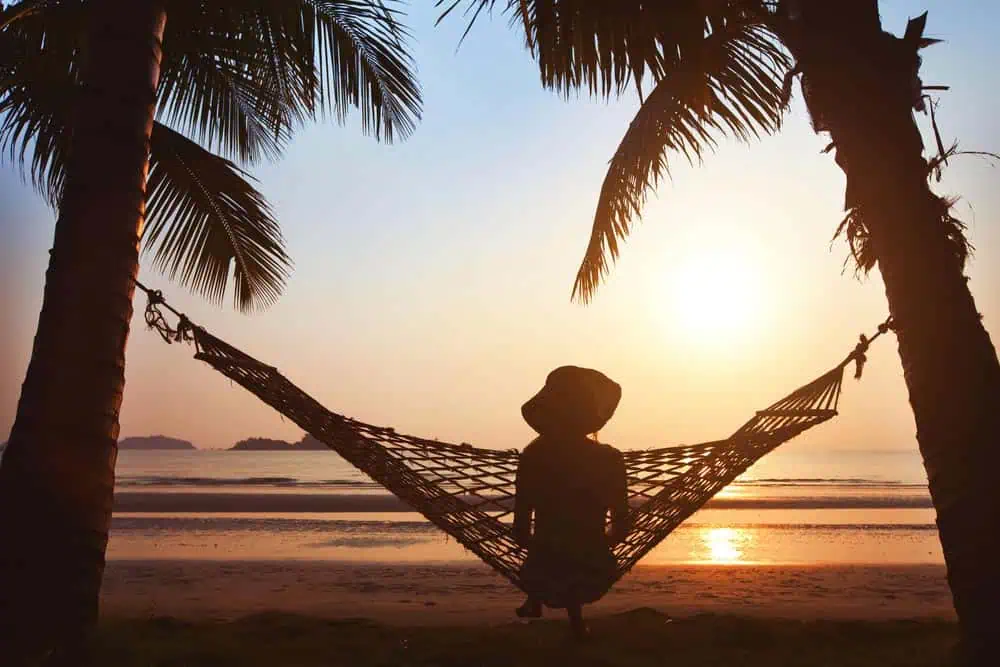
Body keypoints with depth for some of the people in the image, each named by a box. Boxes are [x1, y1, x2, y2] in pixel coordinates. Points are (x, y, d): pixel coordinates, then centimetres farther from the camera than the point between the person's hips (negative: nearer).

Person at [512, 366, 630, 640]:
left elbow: (521, 531, -7)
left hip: (545, 575, 0)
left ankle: (535, 602, 36)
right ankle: (575, 619, 31)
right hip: (595, 576, 0)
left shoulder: (533, 456, -11)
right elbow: (621, 528, -3)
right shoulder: (610, 458, -11)